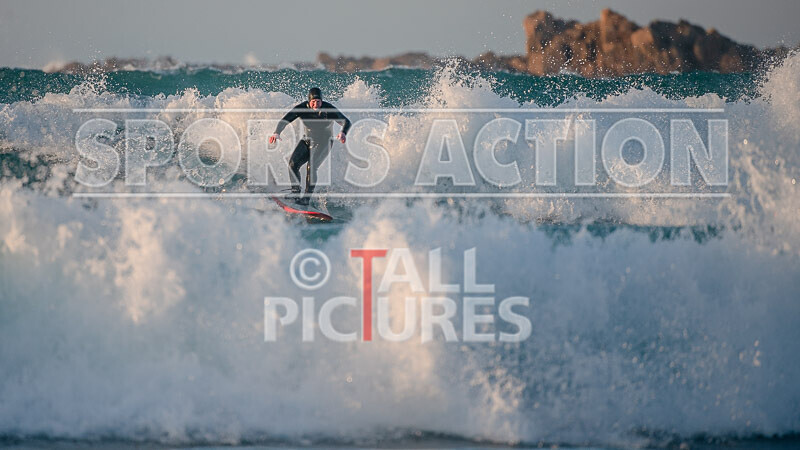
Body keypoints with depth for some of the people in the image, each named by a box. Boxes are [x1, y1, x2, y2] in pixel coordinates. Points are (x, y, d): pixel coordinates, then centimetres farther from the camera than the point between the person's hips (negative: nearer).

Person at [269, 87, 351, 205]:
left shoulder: (329, 110, -22)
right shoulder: (302, 108, -16)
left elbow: (346, 122, -24)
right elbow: (285, 120, -21)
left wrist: (343, 133, -47)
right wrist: (277, 133, -40)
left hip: (323, 143, -4)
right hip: (307, 141, 4)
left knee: (311, 167, -24)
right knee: (293, 164, -14)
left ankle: (307, 197, -16)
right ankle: (295, 192, 4)